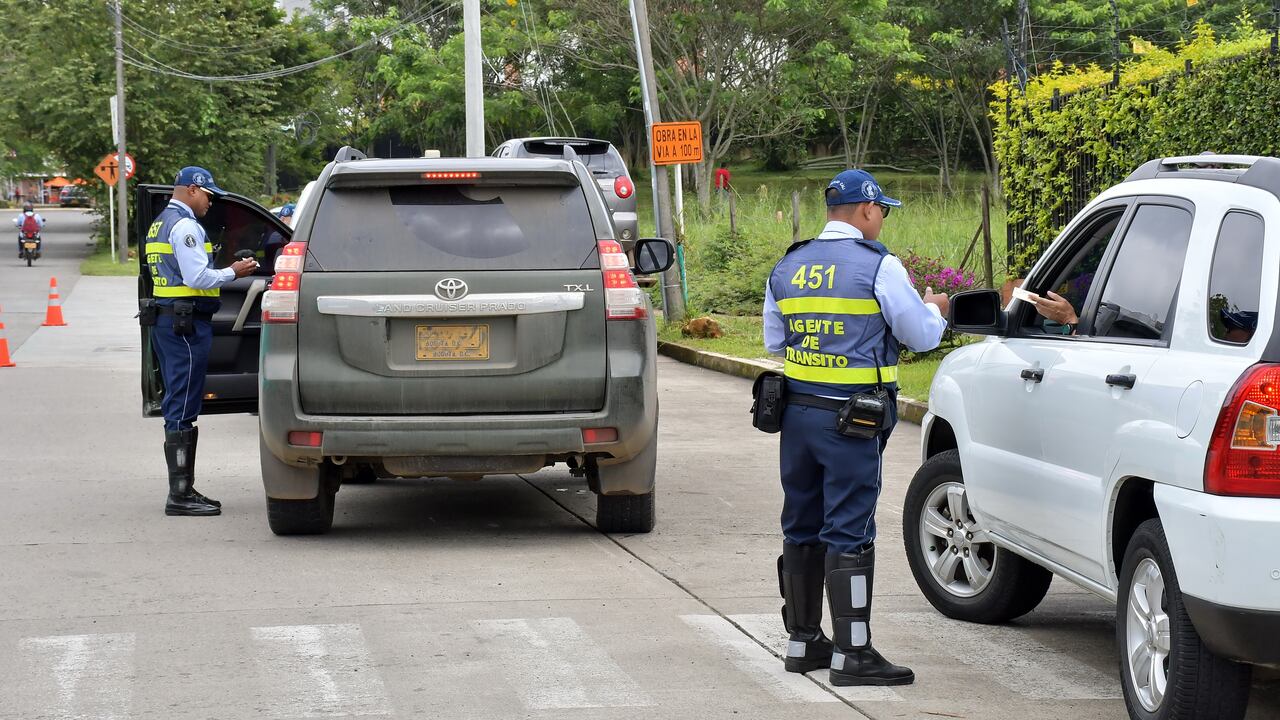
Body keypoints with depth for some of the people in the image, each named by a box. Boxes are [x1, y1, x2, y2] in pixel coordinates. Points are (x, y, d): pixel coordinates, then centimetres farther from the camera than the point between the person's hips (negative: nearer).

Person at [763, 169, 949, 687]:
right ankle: (851, 653, -4)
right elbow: (922, 337, -3)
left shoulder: (787, 268, 9)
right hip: (850, 417, -6)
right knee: (848, 532, -4)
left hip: (796, 411, 6)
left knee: (801, 526, 14)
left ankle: (802, 640, 23)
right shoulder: (879, 266, -9)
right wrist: (934, 310, 19)